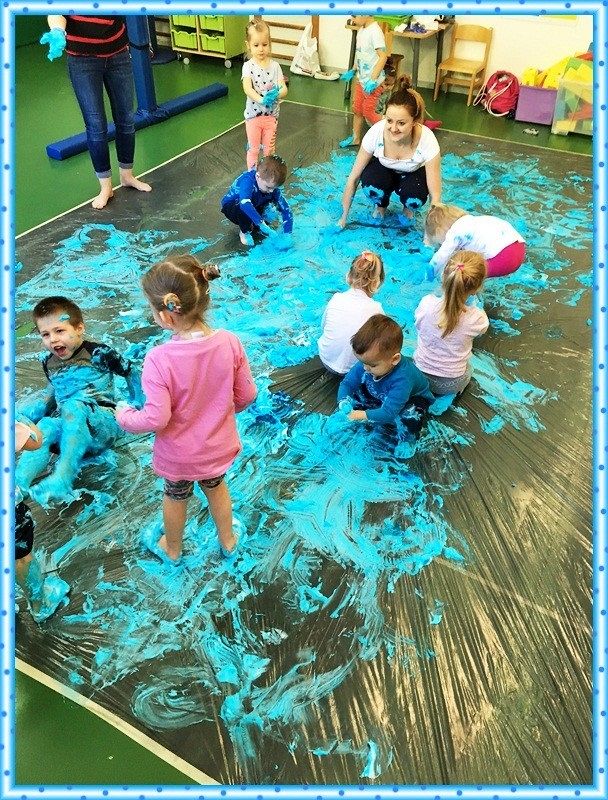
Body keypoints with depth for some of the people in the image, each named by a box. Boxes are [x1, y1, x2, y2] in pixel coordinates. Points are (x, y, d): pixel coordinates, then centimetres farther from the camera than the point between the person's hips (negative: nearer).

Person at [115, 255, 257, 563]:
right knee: (215, 487, 32)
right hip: (218, 446, 3)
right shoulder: (229, 342, -22)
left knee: (175, 496, 27)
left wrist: (124, 416, -7)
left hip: (178, 455, -3)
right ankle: (228, 541, 55)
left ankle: (172, 549, 55)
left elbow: (156, 419, -28)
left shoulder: (159, 359, -34)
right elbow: (246, 395, -10)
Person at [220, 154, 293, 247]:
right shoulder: (247, 181, -37)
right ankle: (244, 232, -9)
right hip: (230, 206, -5)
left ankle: (253, 226, 6)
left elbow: (286, 210, -20)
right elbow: (245, 204, -55)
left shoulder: (272, 186, -21)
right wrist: (262, 224, -60)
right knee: (244, 210, -39)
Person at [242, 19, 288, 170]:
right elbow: (247, 88, -27)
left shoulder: (275, 66, -4)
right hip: (253, 114, -2)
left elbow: (284, 89, -12)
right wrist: (261, 100, -45)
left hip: (271, 114, 2)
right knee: (253, 149, 10)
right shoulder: (248, 66, -11)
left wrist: (276, 94, -36)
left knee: (269, 149, 15)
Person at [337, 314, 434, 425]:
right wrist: (344, 404, -32)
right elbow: (347, 383, -13)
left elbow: (388, 414, -45)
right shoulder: (367, 362, -24)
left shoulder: (402, 379, -43)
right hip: (382, 398, 6)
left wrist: (361, 416, -47)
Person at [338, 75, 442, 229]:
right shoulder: (376, 132, -33)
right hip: (384, 170, 1)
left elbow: (435, 196, -33)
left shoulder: (427, 140, -36)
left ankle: (408, 208, 4)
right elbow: (353, 178, -23)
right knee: (370, 184, -34)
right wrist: (343, 218, -20)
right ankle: (381, 204, 3)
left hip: (414, 173, -1)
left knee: (414, 199, -34)